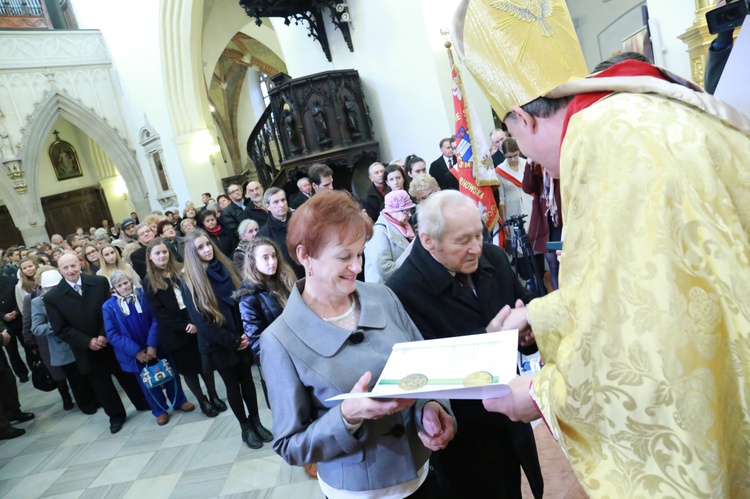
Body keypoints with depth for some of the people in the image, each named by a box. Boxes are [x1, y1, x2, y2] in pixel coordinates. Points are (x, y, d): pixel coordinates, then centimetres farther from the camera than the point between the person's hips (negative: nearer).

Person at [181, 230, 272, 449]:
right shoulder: (190, 283, -10)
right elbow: (201, 321, -12)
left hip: (242, 339, 3)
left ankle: (256, 421, 28)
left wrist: (246, 334, -12)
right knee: (233, 385, 9)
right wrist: (232, 341, -13)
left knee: (247, 380, 12)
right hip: (218, 345, -3)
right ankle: (245, 427, 25)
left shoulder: (226, 268, 2)